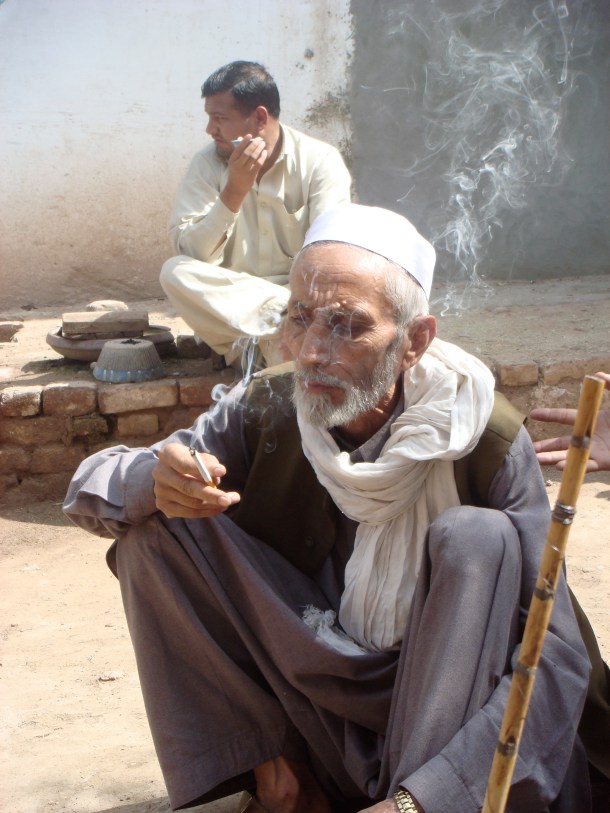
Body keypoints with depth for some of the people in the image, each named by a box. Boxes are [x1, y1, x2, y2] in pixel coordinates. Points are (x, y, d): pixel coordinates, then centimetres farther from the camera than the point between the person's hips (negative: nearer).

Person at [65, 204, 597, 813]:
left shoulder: (488, 440, -19)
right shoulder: (264, 411, -11)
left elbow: (556, 658, -23)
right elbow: (89, 489, -6)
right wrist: (155, 479, -32)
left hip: (444, 706, -2)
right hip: (310, 702, 3)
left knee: (479, 537, -29)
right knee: (153, 526, -15)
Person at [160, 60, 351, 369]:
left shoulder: (320, 160, -7)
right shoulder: (207, 163, -1)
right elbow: (190, 255, -11)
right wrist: (234, 192, -22)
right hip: (230, 298, 4)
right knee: (175, 272, -27)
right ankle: (284, 313, -24)